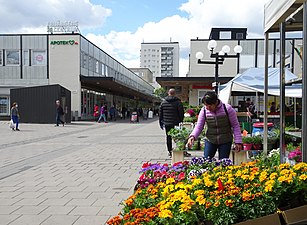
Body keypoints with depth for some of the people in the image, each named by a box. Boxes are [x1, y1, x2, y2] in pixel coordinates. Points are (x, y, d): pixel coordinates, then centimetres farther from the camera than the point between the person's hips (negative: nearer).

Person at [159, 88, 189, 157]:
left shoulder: (163, 102, 5)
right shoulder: (178, 102, -6)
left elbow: (160, 113, 9)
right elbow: (181, 113, -7)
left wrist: (161, 123, 16)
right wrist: (181, 121, 4)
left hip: (166, 123, 3)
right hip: (176, 123, -3)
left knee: (168, 137, 10)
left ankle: (170, 151, 13)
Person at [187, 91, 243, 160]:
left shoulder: (227, 109, -13)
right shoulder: (204, 110, -7)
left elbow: (235, 126, -5)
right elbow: (199, 126, -3)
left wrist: (238, 142, -8)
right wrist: (192, 136, -22)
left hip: (225, 141, -2)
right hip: (210, 140, 2)